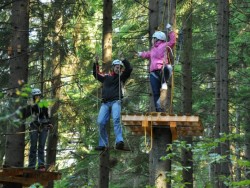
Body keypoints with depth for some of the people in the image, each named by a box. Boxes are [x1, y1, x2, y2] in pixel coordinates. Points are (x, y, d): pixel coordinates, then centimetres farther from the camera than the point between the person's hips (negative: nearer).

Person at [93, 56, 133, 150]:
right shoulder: (106, 77, 20)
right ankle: (103, 144, 3)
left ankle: (119, 142, -34)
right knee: (101, 122, -6)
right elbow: (96, 74, 33)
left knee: (116, 120, -24)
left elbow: (129, 69, 2)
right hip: (105, 103, 3)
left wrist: (123, 60, -3)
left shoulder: (121, 76, 14)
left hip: (116, 101, -3)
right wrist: (96, 63, 23)